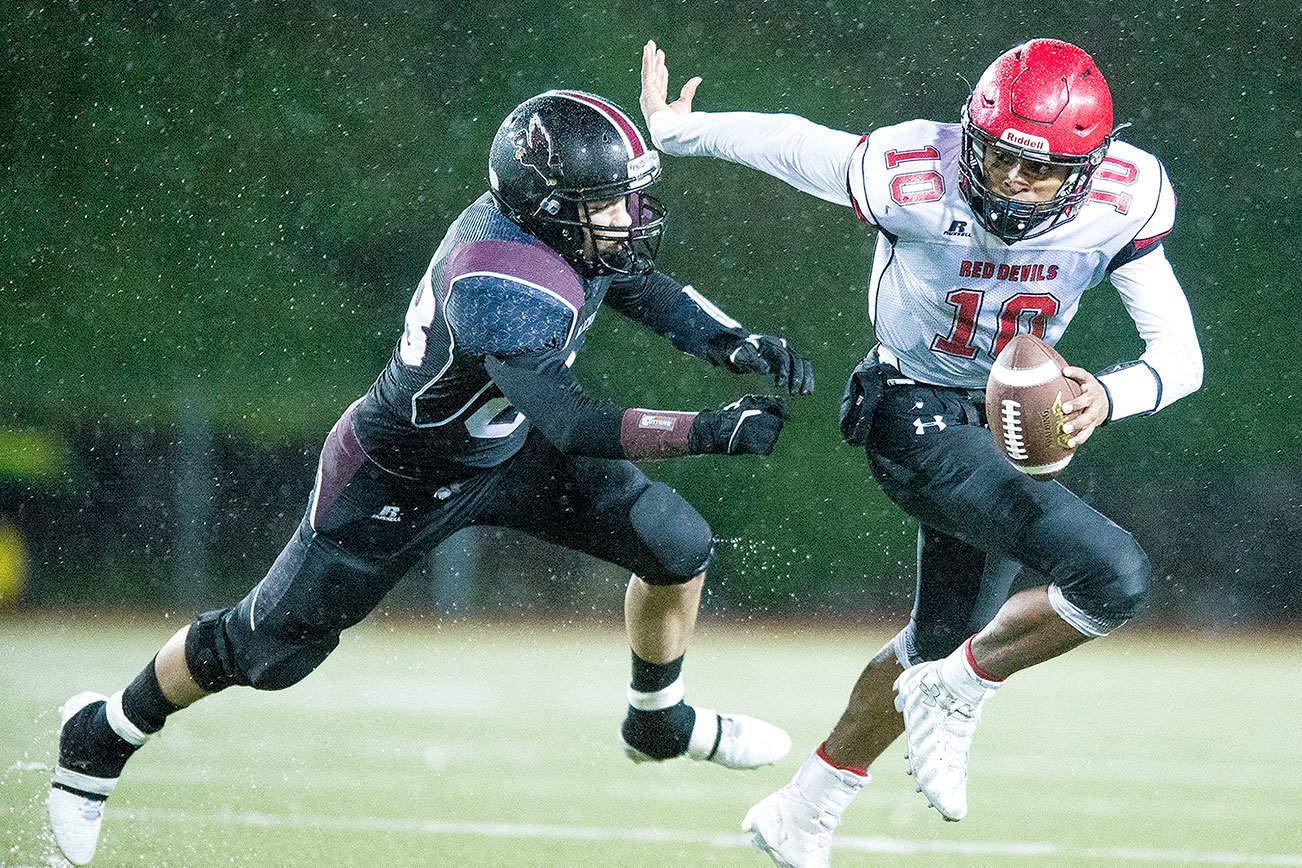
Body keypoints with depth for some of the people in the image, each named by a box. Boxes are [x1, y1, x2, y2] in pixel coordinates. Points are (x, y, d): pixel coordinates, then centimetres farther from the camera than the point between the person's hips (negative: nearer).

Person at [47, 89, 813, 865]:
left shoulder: (546, 214, -16)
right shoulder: (502, 292, -40)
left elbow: (645, 290, 0)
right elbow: (575, 429, -43)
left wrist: (734, 344, -16)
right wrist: (714, 432, -44)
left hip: (507, 446, 8)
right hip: (402, 477, -8)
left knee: (677, 545, -1)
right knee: (271, 647, 4)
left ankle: (660, 723, 26)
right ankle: (101, 737, 30)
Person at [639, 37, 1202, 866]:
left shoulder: (1120, 204, -19)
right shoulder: (911, 178, -29)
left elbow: (1181, 355, -18)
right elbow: (785, 141, -11)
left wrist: (1109, 395, -39)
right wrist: (671, 129, 5)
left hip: (1006, 419, 6)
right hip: (918, 415, -6)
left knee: (943, 643, 22)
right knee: (1116, 575, -24)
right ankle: (953, 697, -1)